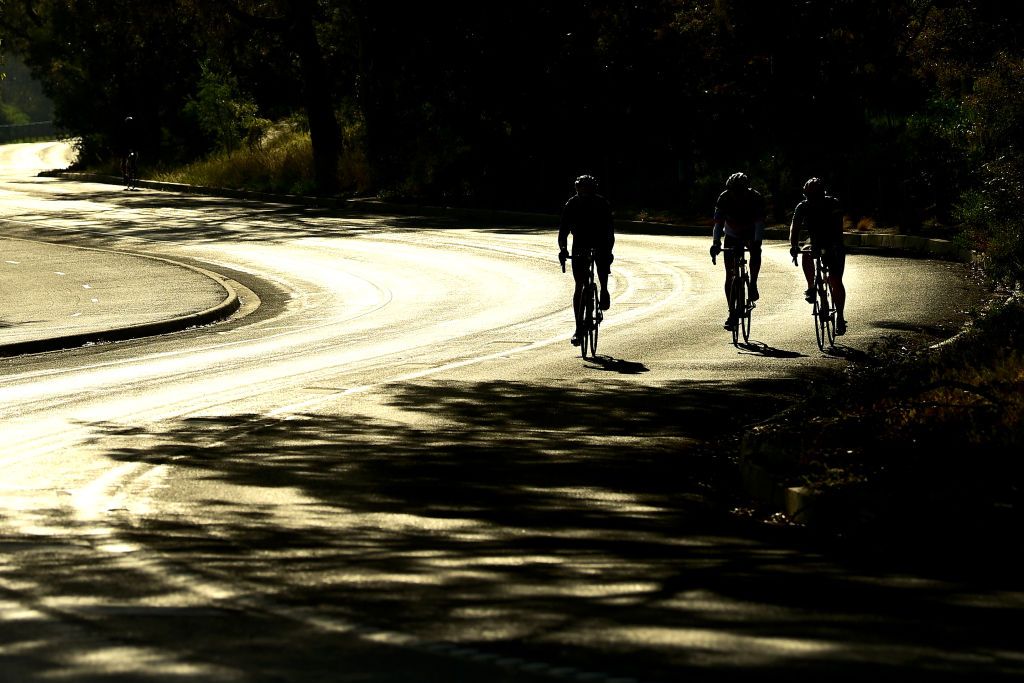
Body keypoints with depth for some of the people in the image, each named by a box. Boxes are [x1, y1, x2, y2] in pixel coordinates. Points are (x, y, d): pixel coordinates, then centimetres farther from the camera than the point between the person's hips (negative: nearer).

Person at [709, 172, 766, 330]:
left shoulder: (755, 198, -27)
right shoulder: (724, 199, -25)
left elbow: (759, 222, -34)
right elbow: (718, 223, -29)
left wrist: (757, 242, -49)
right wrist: (716, 243, -45)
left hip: (751, 234, 0)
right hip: (732, 235, 0)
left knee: (756, 251, -34)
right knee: (730, 275, -6)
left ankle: (753, 285, -16)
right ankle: (732, 313, -2)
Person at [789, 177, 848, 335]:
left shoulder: (833, 204, -19)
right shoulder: (803, 207, -12)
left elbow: (837, 227, -29)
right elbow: (795, 227, -22)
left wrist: (834, 245, -45)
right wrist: (793, 246, -41)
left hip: (834, 246, -3)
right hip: (816, 245, 3)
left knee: (836, 281, -13)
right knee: (806, 253, -30)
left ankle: (840, 316, -5)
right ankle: (811, 288, -16)